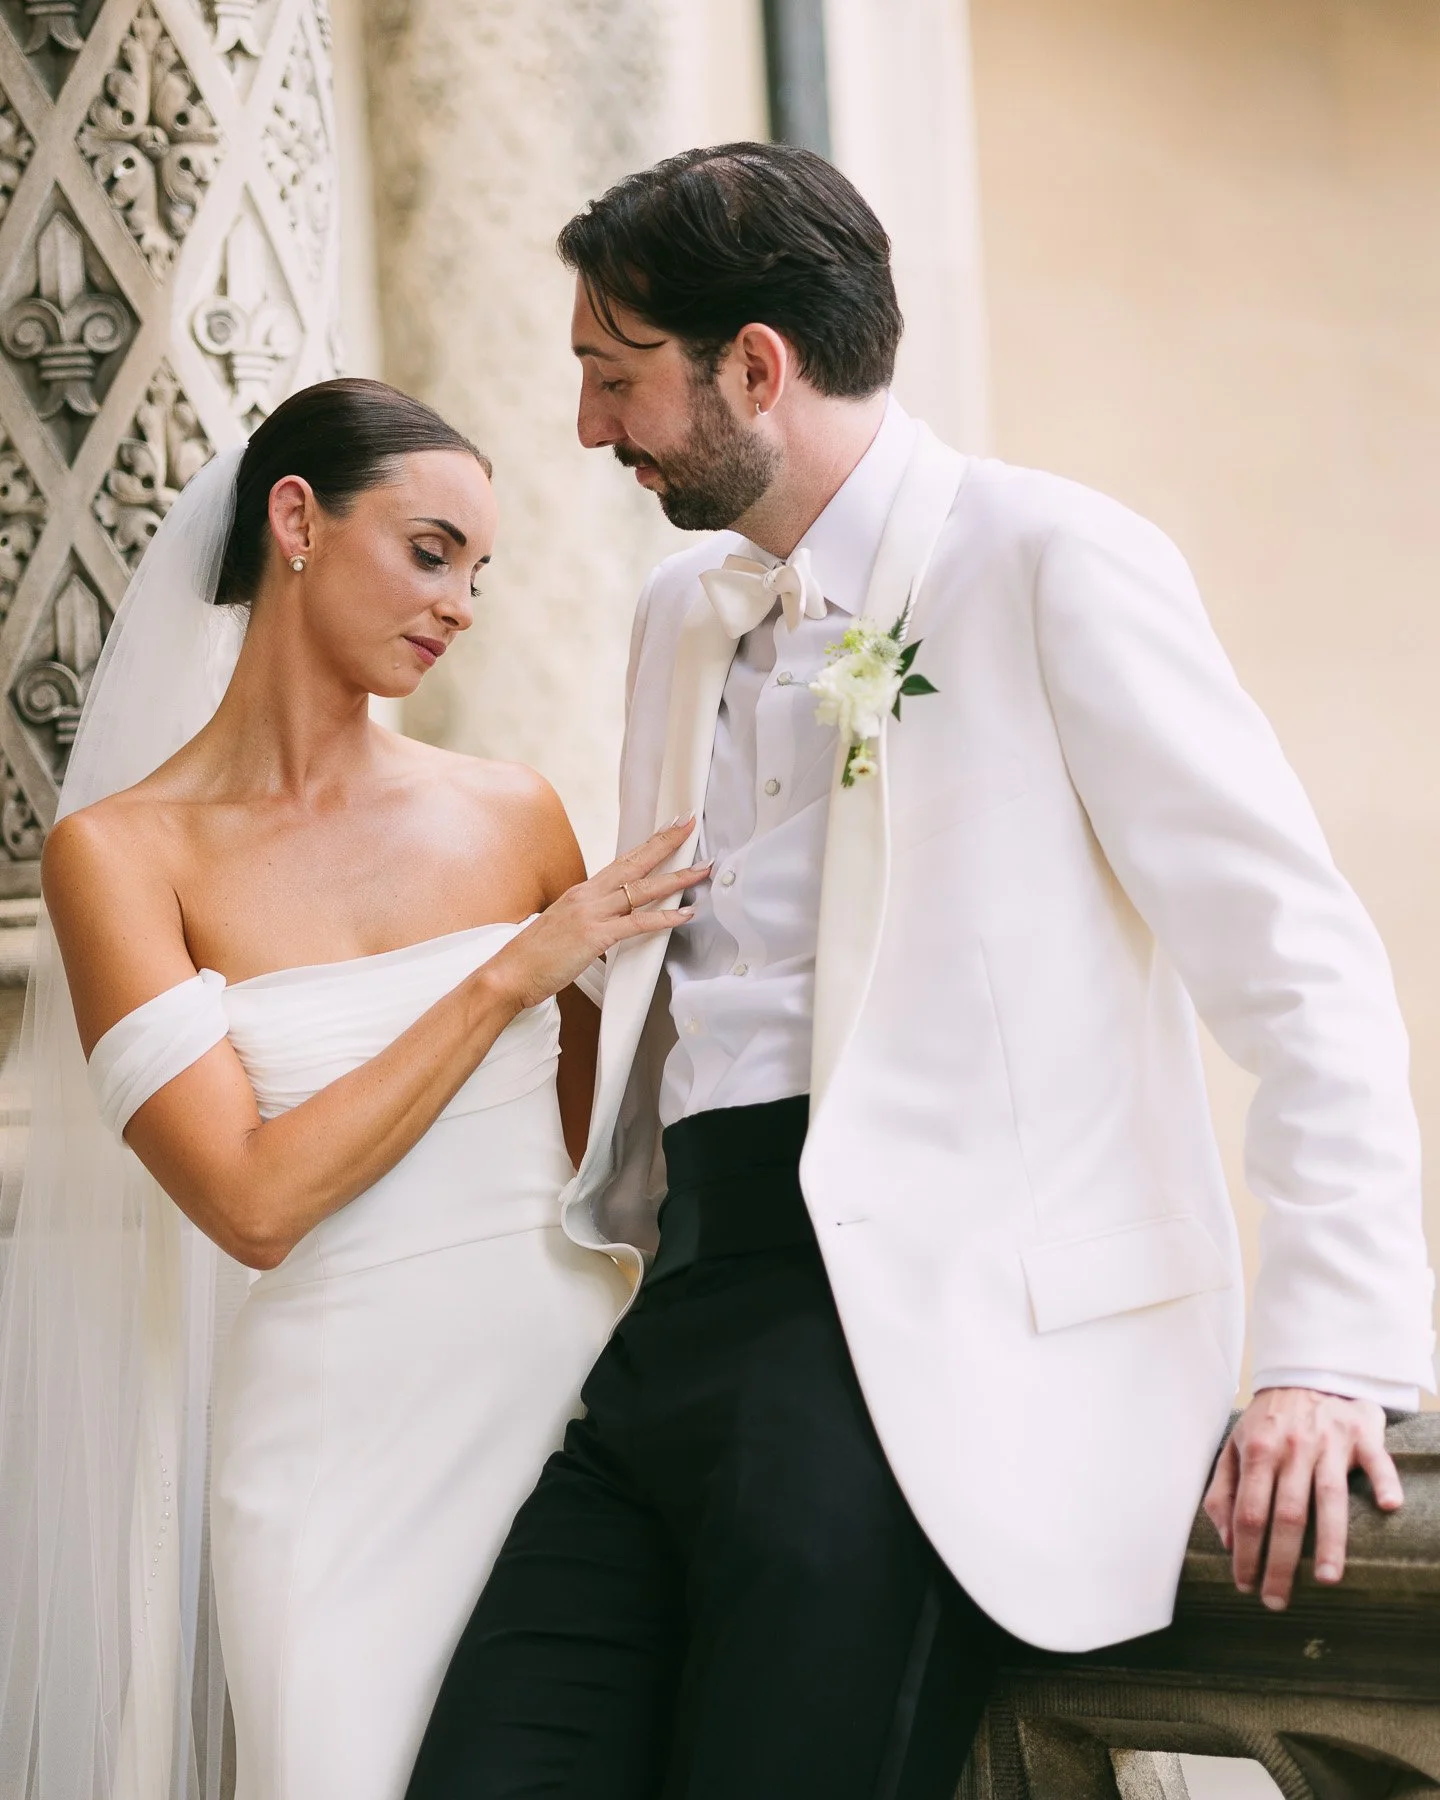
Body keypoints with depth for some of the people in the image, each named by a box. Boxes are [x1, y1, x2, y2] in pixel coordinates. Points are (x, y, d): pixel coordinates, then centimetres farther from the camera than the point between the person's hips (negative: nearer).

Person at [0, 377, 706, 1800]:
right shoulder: (121, 850, -5)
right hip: (342, 1450, -3)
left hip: (569, 1384, 3)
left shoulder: (509, 814, 4)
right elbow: (255, 1202, -13)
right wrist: (510, 973, -12)